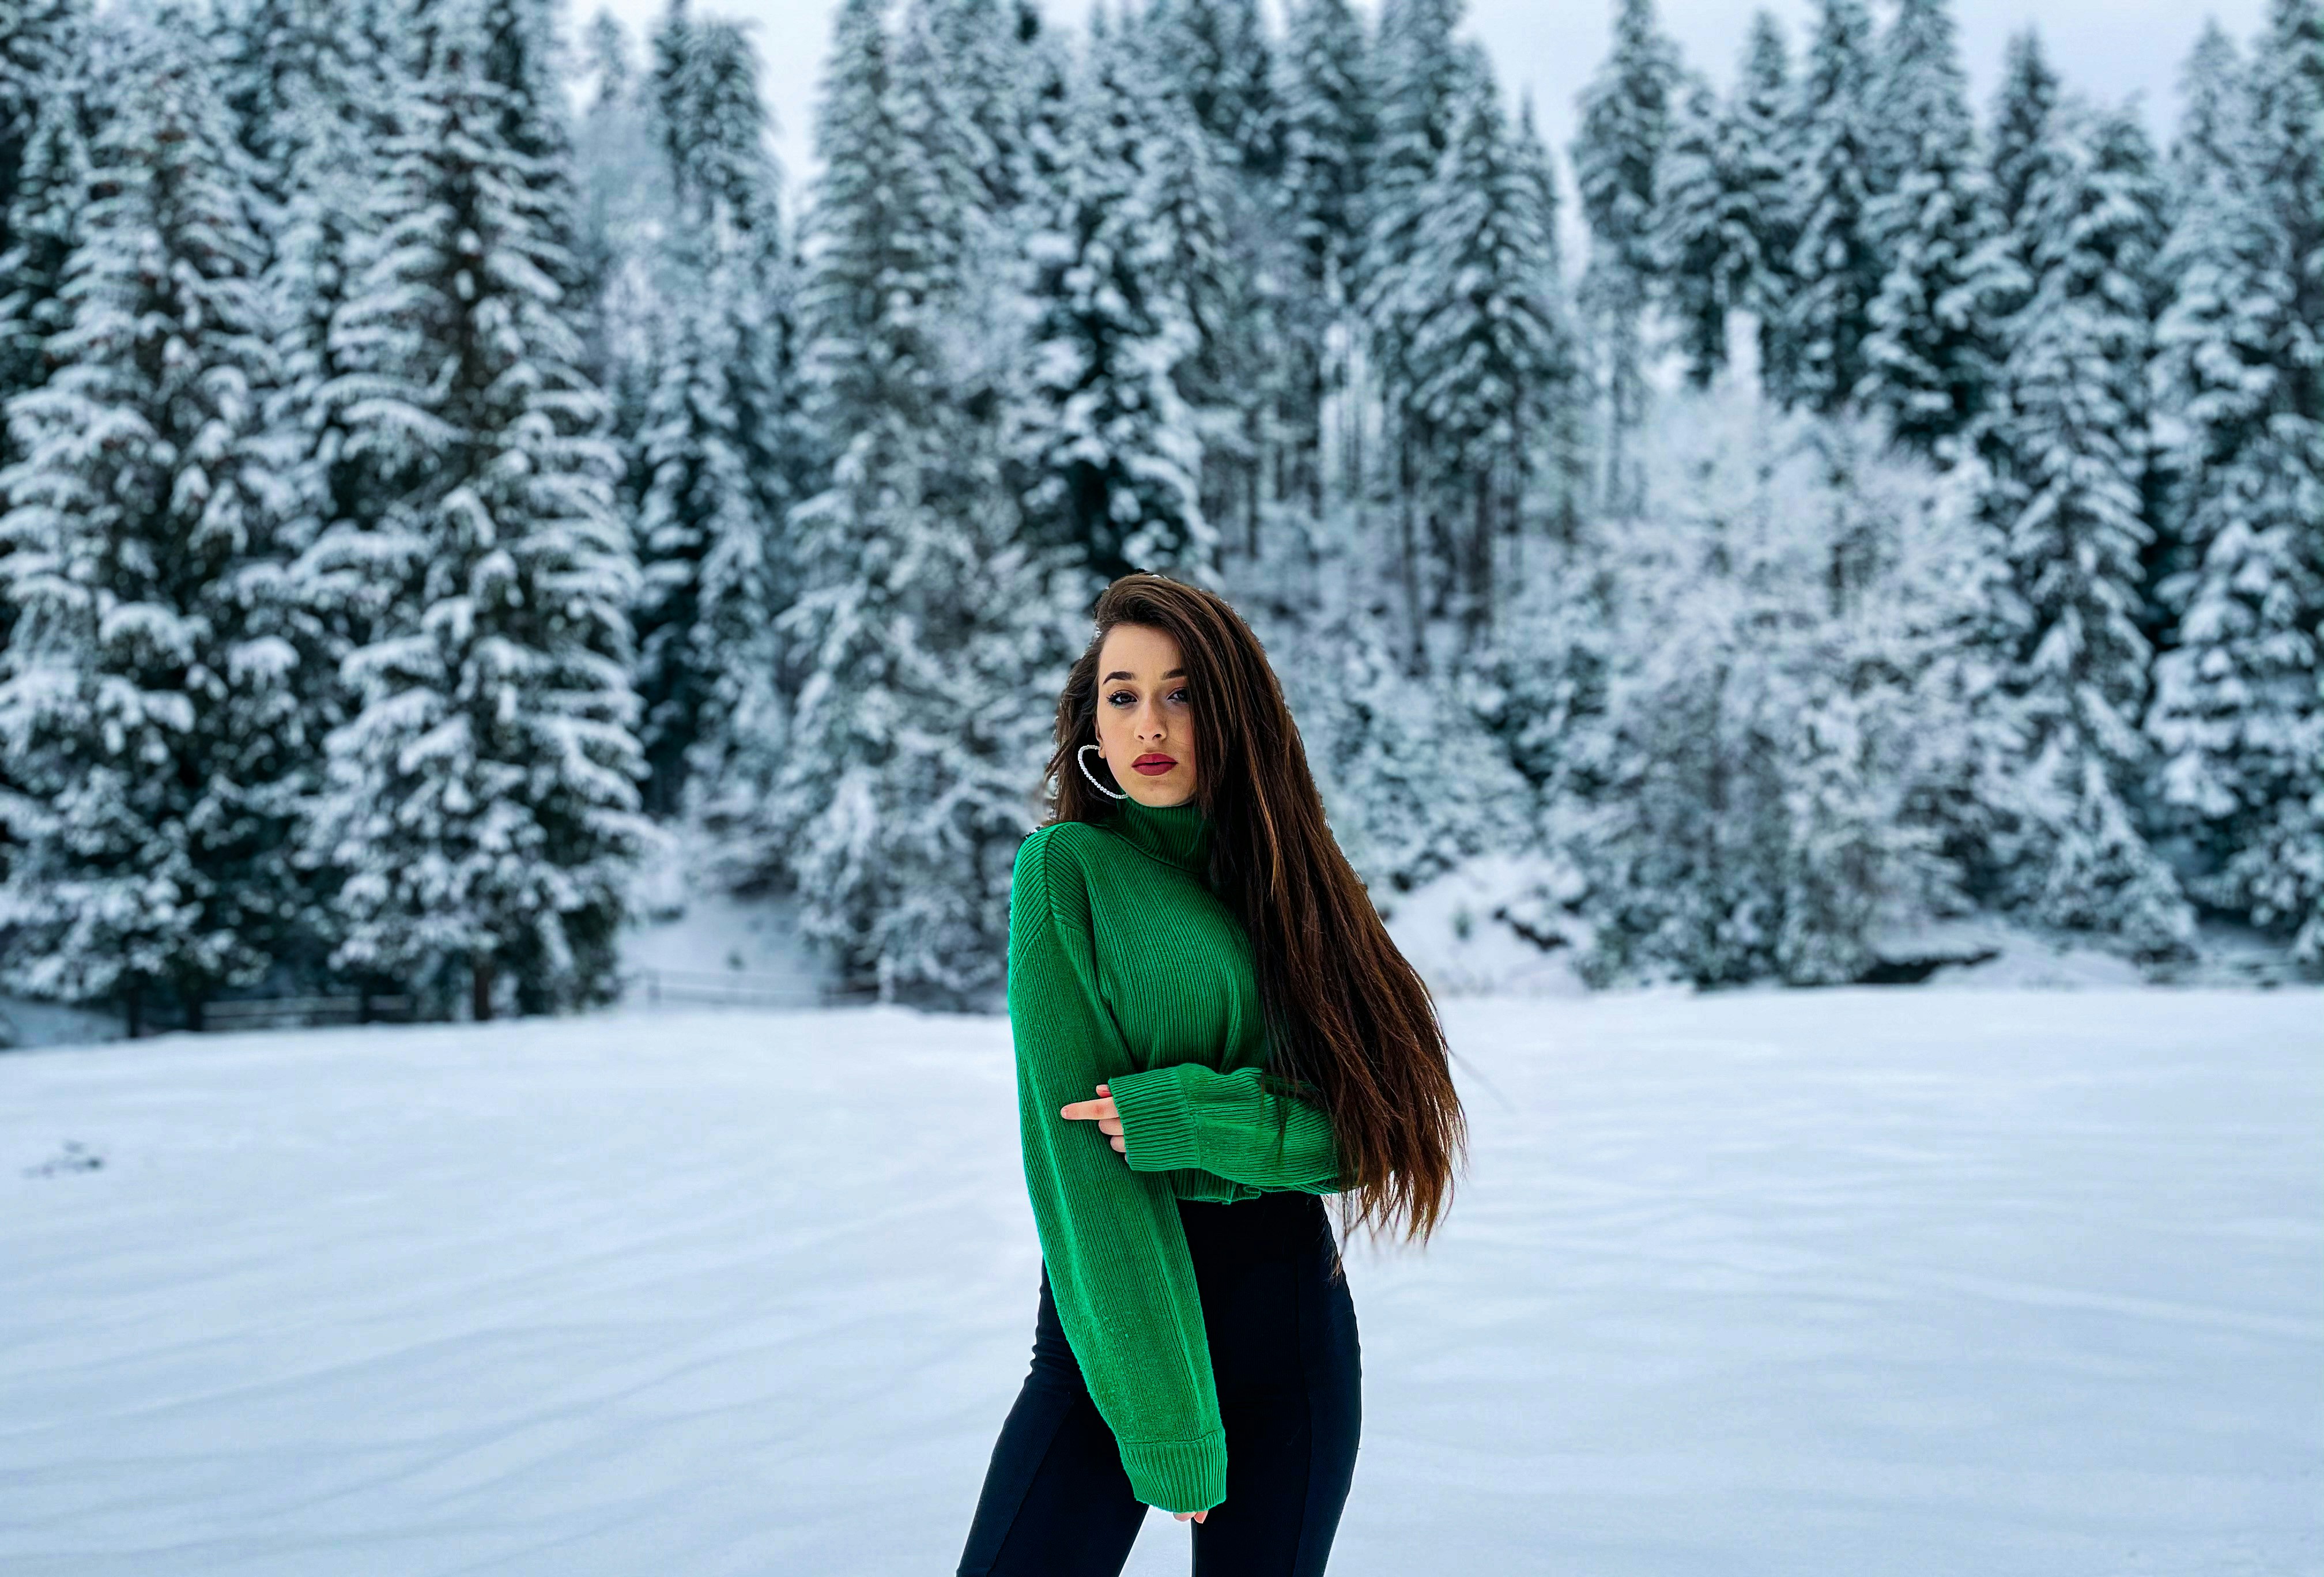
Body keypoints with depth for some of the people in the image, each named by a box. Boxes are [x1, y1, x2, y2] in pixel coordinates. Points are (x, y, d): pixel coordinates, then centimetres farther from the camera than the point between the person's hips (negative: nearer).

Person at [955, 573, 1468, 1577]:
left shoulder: (1285, 878, 7)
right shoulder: (1068, 865, -5)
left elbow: (1367, 1132, 0)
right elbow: (1074, 1150, -12)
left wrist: (1187, 1116, -16)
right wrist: (1163, 1422, -15)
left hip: (1292, 1312, 3)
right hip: (1112, 1310, -3)